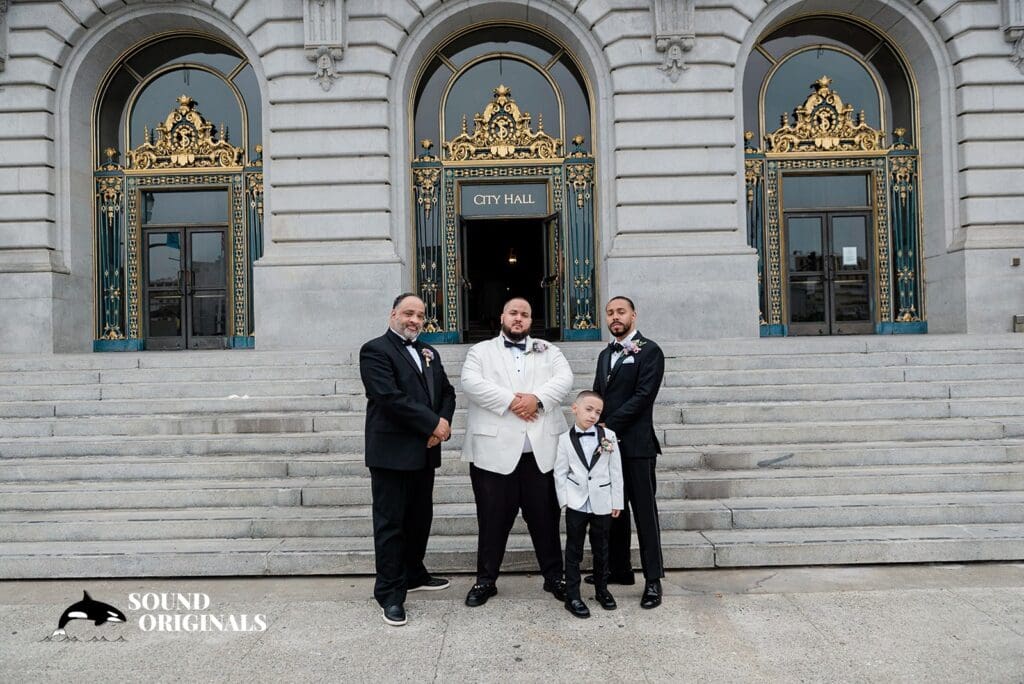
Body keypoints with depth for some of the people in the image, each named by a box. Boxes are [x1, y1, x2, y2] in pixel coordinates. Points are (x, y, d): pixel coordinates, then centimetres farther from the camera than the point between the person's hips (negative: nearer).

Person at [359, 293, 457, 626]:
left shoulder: (429, 353, 17)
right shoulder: (375, 350, -7)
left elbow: (447, 392, 14)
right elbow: (390, 397, -19)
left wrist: (444, 423, -7)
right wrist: (433, 424, -16)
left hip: (425, 451, 7)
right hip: (392, 452, -7)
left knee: (420, 518, 18)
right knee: (390, 523, 0)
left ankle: (413, 574, 35)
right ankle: (390, 593, 9)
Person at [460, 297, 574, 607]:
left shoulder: (548, 350, 16)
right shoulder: (481, 351, 10)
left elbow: (565, 379, 0)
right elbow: (470, 382, -8)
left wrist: (536, 397, -17)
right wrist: (511, 401, -16)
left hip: (541, 448, 2)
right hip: (494, 448, -1)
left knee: (546, 515, 10)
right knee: (493, 517, 6)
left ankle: (554, 576, 24)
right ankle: (486, 579, 19)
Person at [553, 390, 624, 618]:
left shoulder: (608, 436, -2)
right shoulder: (565, 439, -4)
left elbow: (616, 470, 1)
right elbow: (560, 472, -1)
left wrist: (617, 501, 1)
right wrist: (565, 499, -8)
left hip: (602, 503, 1)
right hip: (576, 504, -1)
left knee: (601, 548, 15)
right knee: (574, 550, 5)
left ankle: (602, 589, 31)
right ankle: (572, 596, 12)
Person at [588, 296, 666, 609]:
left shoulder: (649, 351, -5)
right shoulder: (605, 355, 18)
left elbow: (643, 395, -14)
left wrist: (608, 426, -15)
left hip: (636, 444, -7)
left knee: (644, 510, -2)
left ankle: (653, 580, 6)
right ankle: (619, 569, 25)